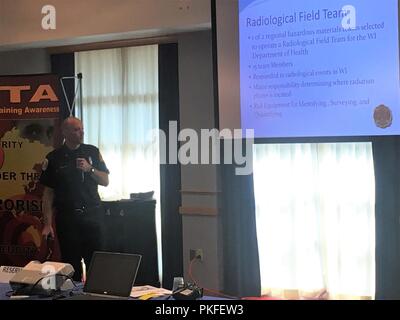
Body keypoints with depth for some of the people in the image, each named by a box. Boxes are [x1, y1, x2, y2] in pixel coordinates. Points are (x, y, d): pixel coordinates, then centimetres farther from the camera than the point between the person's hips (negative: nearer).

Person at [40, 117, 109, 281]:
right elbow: (48, 193, 1)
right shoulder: (54, 158, 1)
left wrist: (89, 169, -10)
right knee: (71, 263, 3)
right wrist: (47, 224, -4)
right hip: (66, 217, -1)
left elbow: (105, 181, 9)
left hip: (92, 215, 1)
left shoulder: (92, 152, 7)